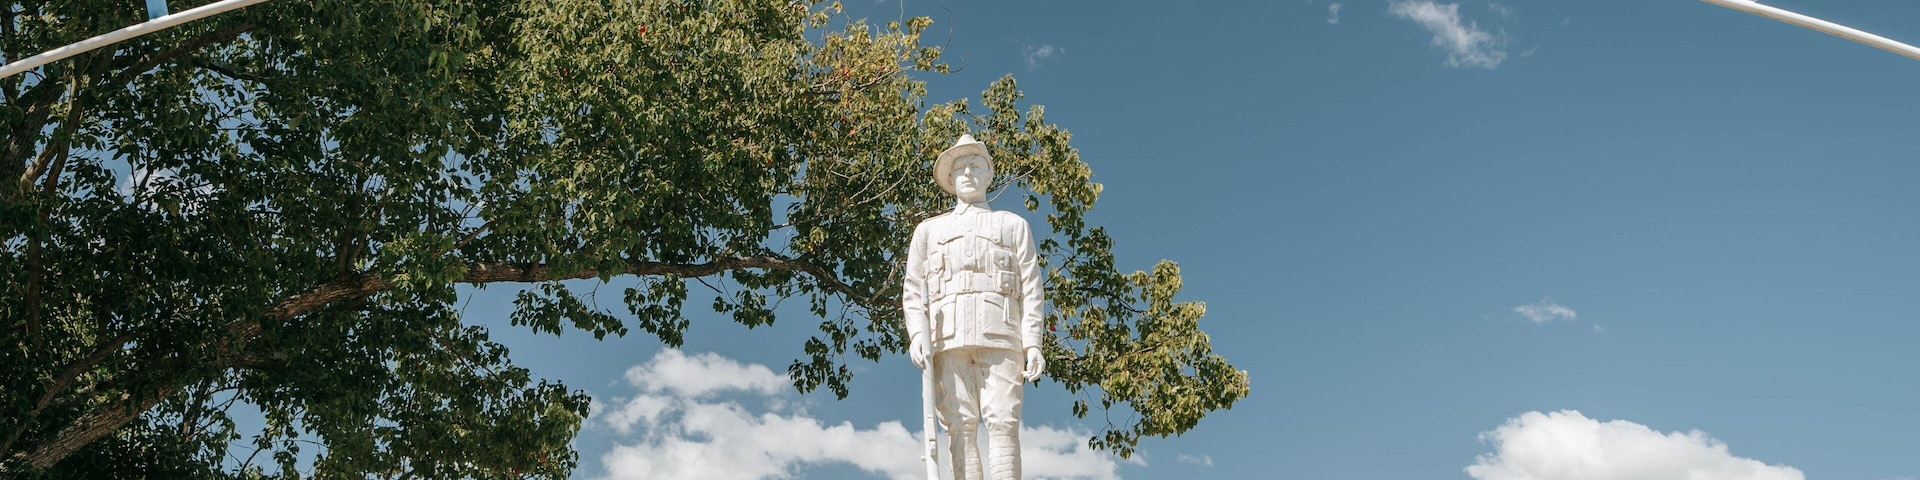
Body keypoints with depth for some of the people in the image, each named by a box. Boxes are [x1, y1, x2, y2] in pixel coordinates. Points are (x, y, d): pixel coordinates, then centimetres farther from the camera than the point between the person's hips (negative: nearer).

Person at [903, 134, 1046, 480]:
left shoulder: (1014, 225, 23)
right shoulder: (929, 229, 25)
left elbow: (1031, 289, 12)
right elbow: (913, 289, 14)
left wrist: (1032, 343, -1)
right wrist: (917, 334, -5)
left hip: (1000, 335, -1)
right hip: (949, 336, 1)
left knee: (1003, 422, -12)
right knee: (960, 426, -8)